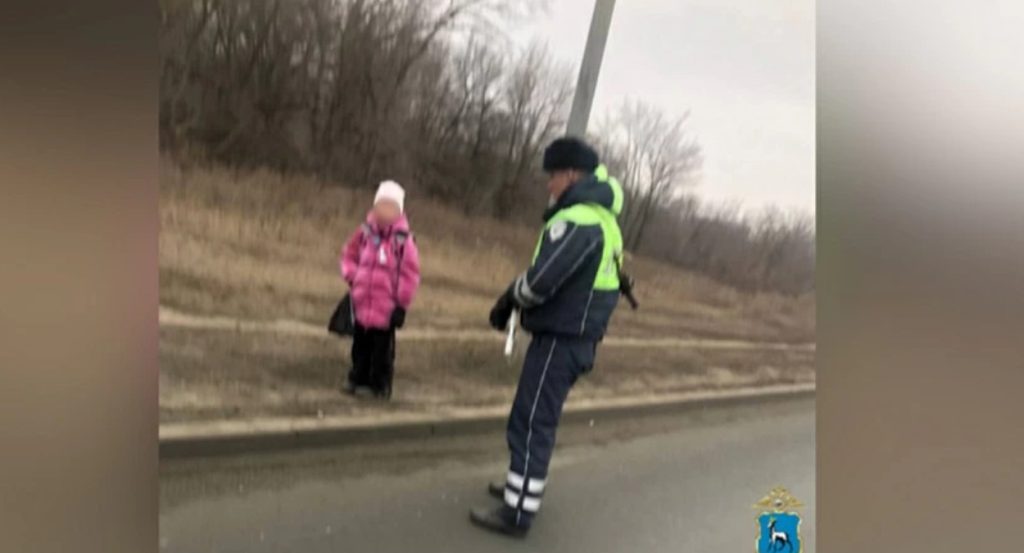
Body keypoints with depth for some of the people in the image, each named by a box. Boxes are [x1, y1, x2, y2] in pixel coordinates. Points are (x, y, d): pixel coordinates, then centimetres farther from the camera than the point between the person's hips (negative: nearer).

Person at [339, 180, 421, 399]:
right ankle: (357, 378, 31)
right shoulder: (365, 232, 1)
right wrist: (352, 276, 0)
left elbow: (410, 274, -9)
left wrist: (402, 305, -9)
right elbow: (349, 255, 16)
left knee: (383, 346, 4)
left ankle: (381, 383, 18)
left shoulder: (403, 239, -11)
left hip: (386, 307, -4)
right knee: (361, 343, 16)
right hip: (362, 303, 4)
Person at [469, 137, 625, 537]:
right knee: (539, 418, 21)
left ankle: (518, 513, 2)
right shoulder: (603, 219, 14)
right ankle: (524, 487, 34)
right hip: (578, 336, 10)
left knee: (531, 422, -4)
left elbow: (542, 279, -26)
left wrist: (510, 298, -4)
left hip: (560, 337, -10)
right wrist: (515, 297, 8)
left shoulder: (576, 219, -19)